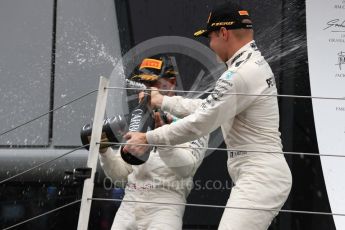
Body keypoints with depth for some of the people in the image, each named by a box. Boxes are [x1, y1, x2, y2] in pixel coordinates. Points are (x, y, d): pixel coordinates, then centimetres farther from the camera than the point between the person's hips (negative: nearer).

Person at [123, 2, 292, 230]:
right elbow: (209, 106, 25)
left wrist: (148, 138, -4)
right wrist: (163, 101, 31)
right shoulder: (256, 64, 15)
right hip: (261, 176, 11)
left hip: (260, 178, -11)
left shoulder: (241, 75, -17)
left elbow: (199, 123, -14)